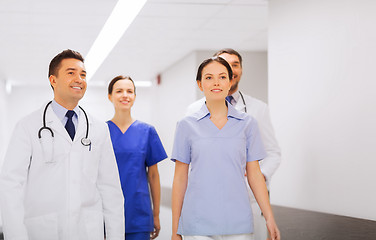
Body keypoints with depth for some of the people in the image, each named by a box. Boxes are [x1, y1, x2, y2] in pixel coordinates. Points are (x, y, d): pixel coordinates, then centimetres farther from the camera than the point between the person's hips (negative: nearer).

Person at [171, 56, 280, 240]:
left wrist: (269, 218, 1)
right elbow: (180, 178, 4)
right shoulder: (187, 125, 2)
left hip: (238, 224, 1)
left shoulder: (247, 123, 5)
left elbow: (254, 174, 7)